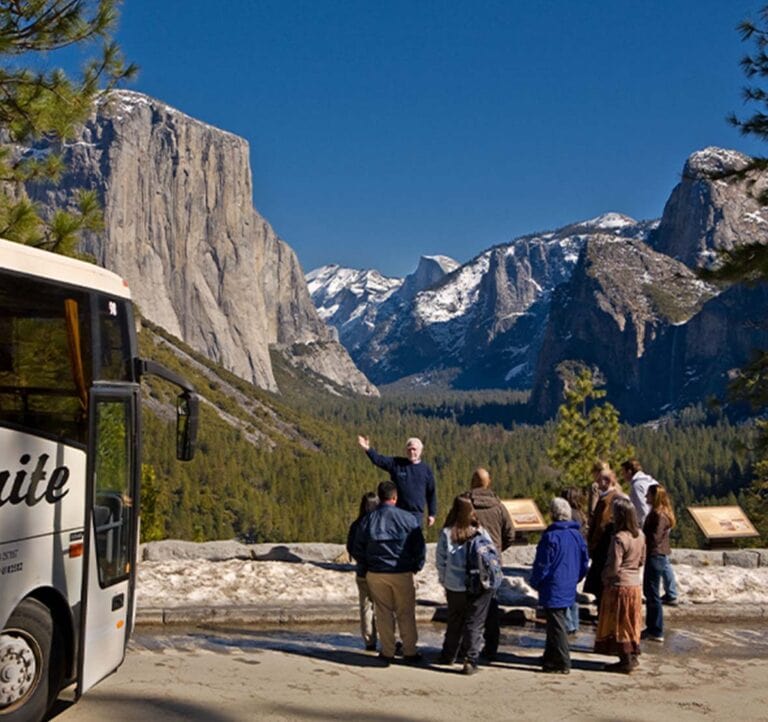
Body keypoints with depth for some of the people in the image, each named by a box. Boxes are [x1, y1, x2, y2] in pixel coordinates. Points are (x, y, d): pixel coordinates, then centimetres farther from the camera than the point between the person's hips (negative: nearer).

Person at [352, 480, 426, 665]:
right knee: (406, 614, 9)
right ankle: (409, 651, 14)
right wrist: (416, 566, 11)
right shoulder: (408, 518, -8)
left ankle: (387, 652, 13)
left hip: (376, 574, 2)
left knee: (383, 613, 10)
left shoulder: (367, 519, 0)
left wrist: (365, 568, 18)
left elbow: (357, 550, 6)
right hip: (402, 574, -2)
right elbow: (420, 547, -3)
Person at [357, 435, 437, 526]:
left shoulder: (426, 469, 2)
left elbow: (431, 493, 7)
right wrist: (368, 449, -28)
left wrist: (432, 514, 6)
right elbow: (379, 460, -10)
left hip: (416, 514, 0)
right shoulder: (396, 464, 2)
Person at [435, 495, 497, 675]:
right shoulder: (481, 532, -9)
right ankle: (471, 660, 0)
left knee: (454, 622, 19)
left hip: (455, 587, 2)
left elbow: (440, 561, -1)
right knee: (474, 624, 6)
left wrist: (444, 582, 12)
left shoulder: (446, 533, -8)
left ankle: (448, 655, 31)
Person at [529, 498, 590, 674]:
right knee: (557, 624, 18)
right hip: (569, 590, 7)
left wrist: (534, 582, 3)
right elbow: (585, 563, 12)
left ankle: (562, 663, 0)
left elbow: (542, 565, -12)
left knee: (556, 626, -2)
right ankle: (550, 658, 28)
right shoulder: (577, 535, 4)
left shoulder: (551, 536, -17)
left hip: (552, 590, -7)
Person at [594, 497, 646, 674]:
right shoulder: (640, 535, 2)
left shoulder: (619, 538, -23)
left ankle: (626, 660, 6)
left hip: (619, 585, -8)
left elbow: (613, 567, -20)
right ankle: (633, 656, 23)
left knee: (619, 623, 3)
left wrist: (604, 576, -2)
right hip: (636, 584, 8)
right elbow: (642, 560, 11)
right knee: (631, 623, 16)